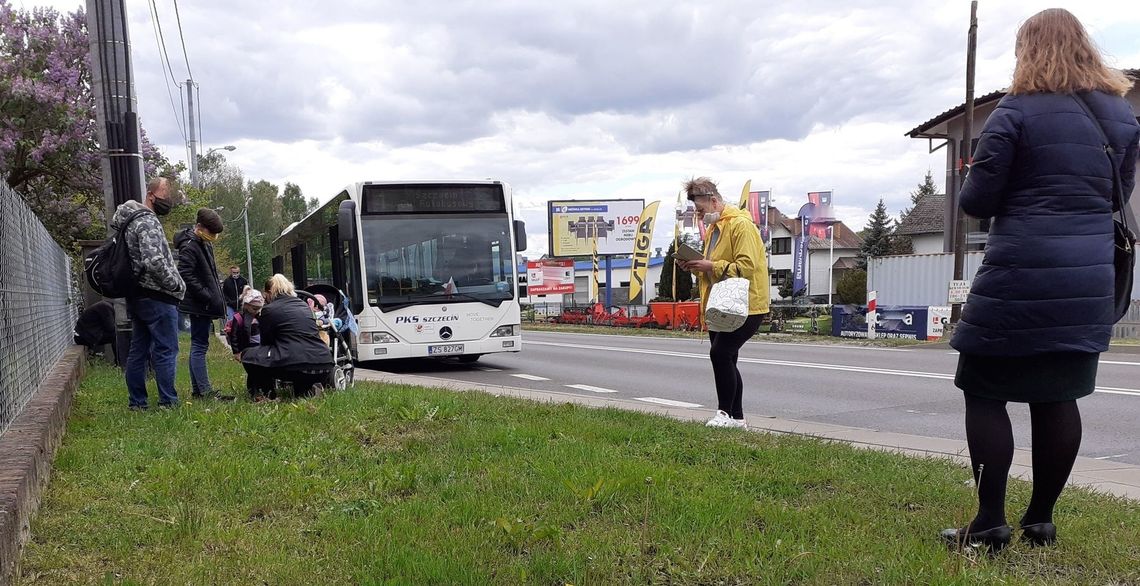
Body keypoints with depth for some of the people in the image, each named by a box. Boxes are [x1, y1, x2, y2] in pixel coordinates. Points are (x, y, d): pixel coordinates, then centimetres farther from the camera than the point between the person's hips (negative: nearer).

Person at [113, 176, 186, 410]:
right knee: (166, 351, -5)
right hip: (157, 298, -10)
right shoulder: (148, 222, -15)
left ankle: (137, 402, 16)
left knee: (138, 351, 11)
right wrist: (177, 285, -13)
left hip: (138, 296, 10)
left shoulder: (132, 220, 17)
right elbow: (154, 261, -27)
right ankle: (168, 403, -3)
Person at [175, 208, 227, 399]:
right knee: (199, 345, -8)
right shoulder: (189, 247, -15)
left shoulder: (204, 243, 14)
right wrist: (207, 297, -21)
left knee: (198, 344, 12)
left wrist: (216, 296, 13)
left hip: (205, 304, 10)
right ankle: (205, 390, -7)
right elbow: (186, 276, -22)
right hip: (199, 305, -10)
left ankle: (197, 389, 18)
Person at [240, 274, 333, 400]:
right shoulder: (304, 305, 20)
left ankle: (264, 392, 10)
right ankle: (309, 386, 15)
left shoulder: (269, 310, 3)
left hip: (295, 367, -5)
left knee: (248, 355, 13)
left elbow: (266, 342, 12)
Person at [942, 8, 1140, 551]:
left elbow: (976, 201, -8)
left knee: (985, 391, 4)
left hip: (1019, 277, -6)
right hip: (1090, 280, 6)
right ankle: (1041, 518, 19)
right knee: (1057, 396, 12)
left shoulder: (1016, 111, -7)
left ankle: (990, 521, 3)